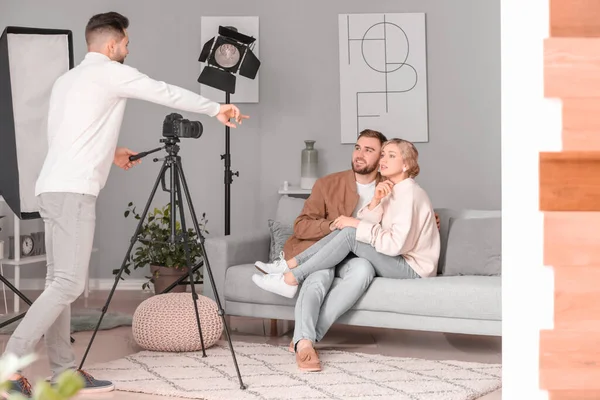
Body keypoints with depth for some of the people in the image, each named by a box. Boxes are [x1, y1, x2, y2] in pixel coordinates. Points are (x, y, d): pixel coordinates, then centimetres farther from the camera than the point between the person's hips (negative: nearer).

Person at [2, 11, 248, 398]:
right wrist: (217, 109, 13)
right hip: (73, 191, -9)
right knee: (68, 283, -12)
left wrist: (110, 152, 36)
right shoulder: (110, 72, -1)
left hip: (53, 189, 9)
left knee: (60, 282, 7)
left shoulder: (66, 79, 22)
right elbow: (167, 93, 2)